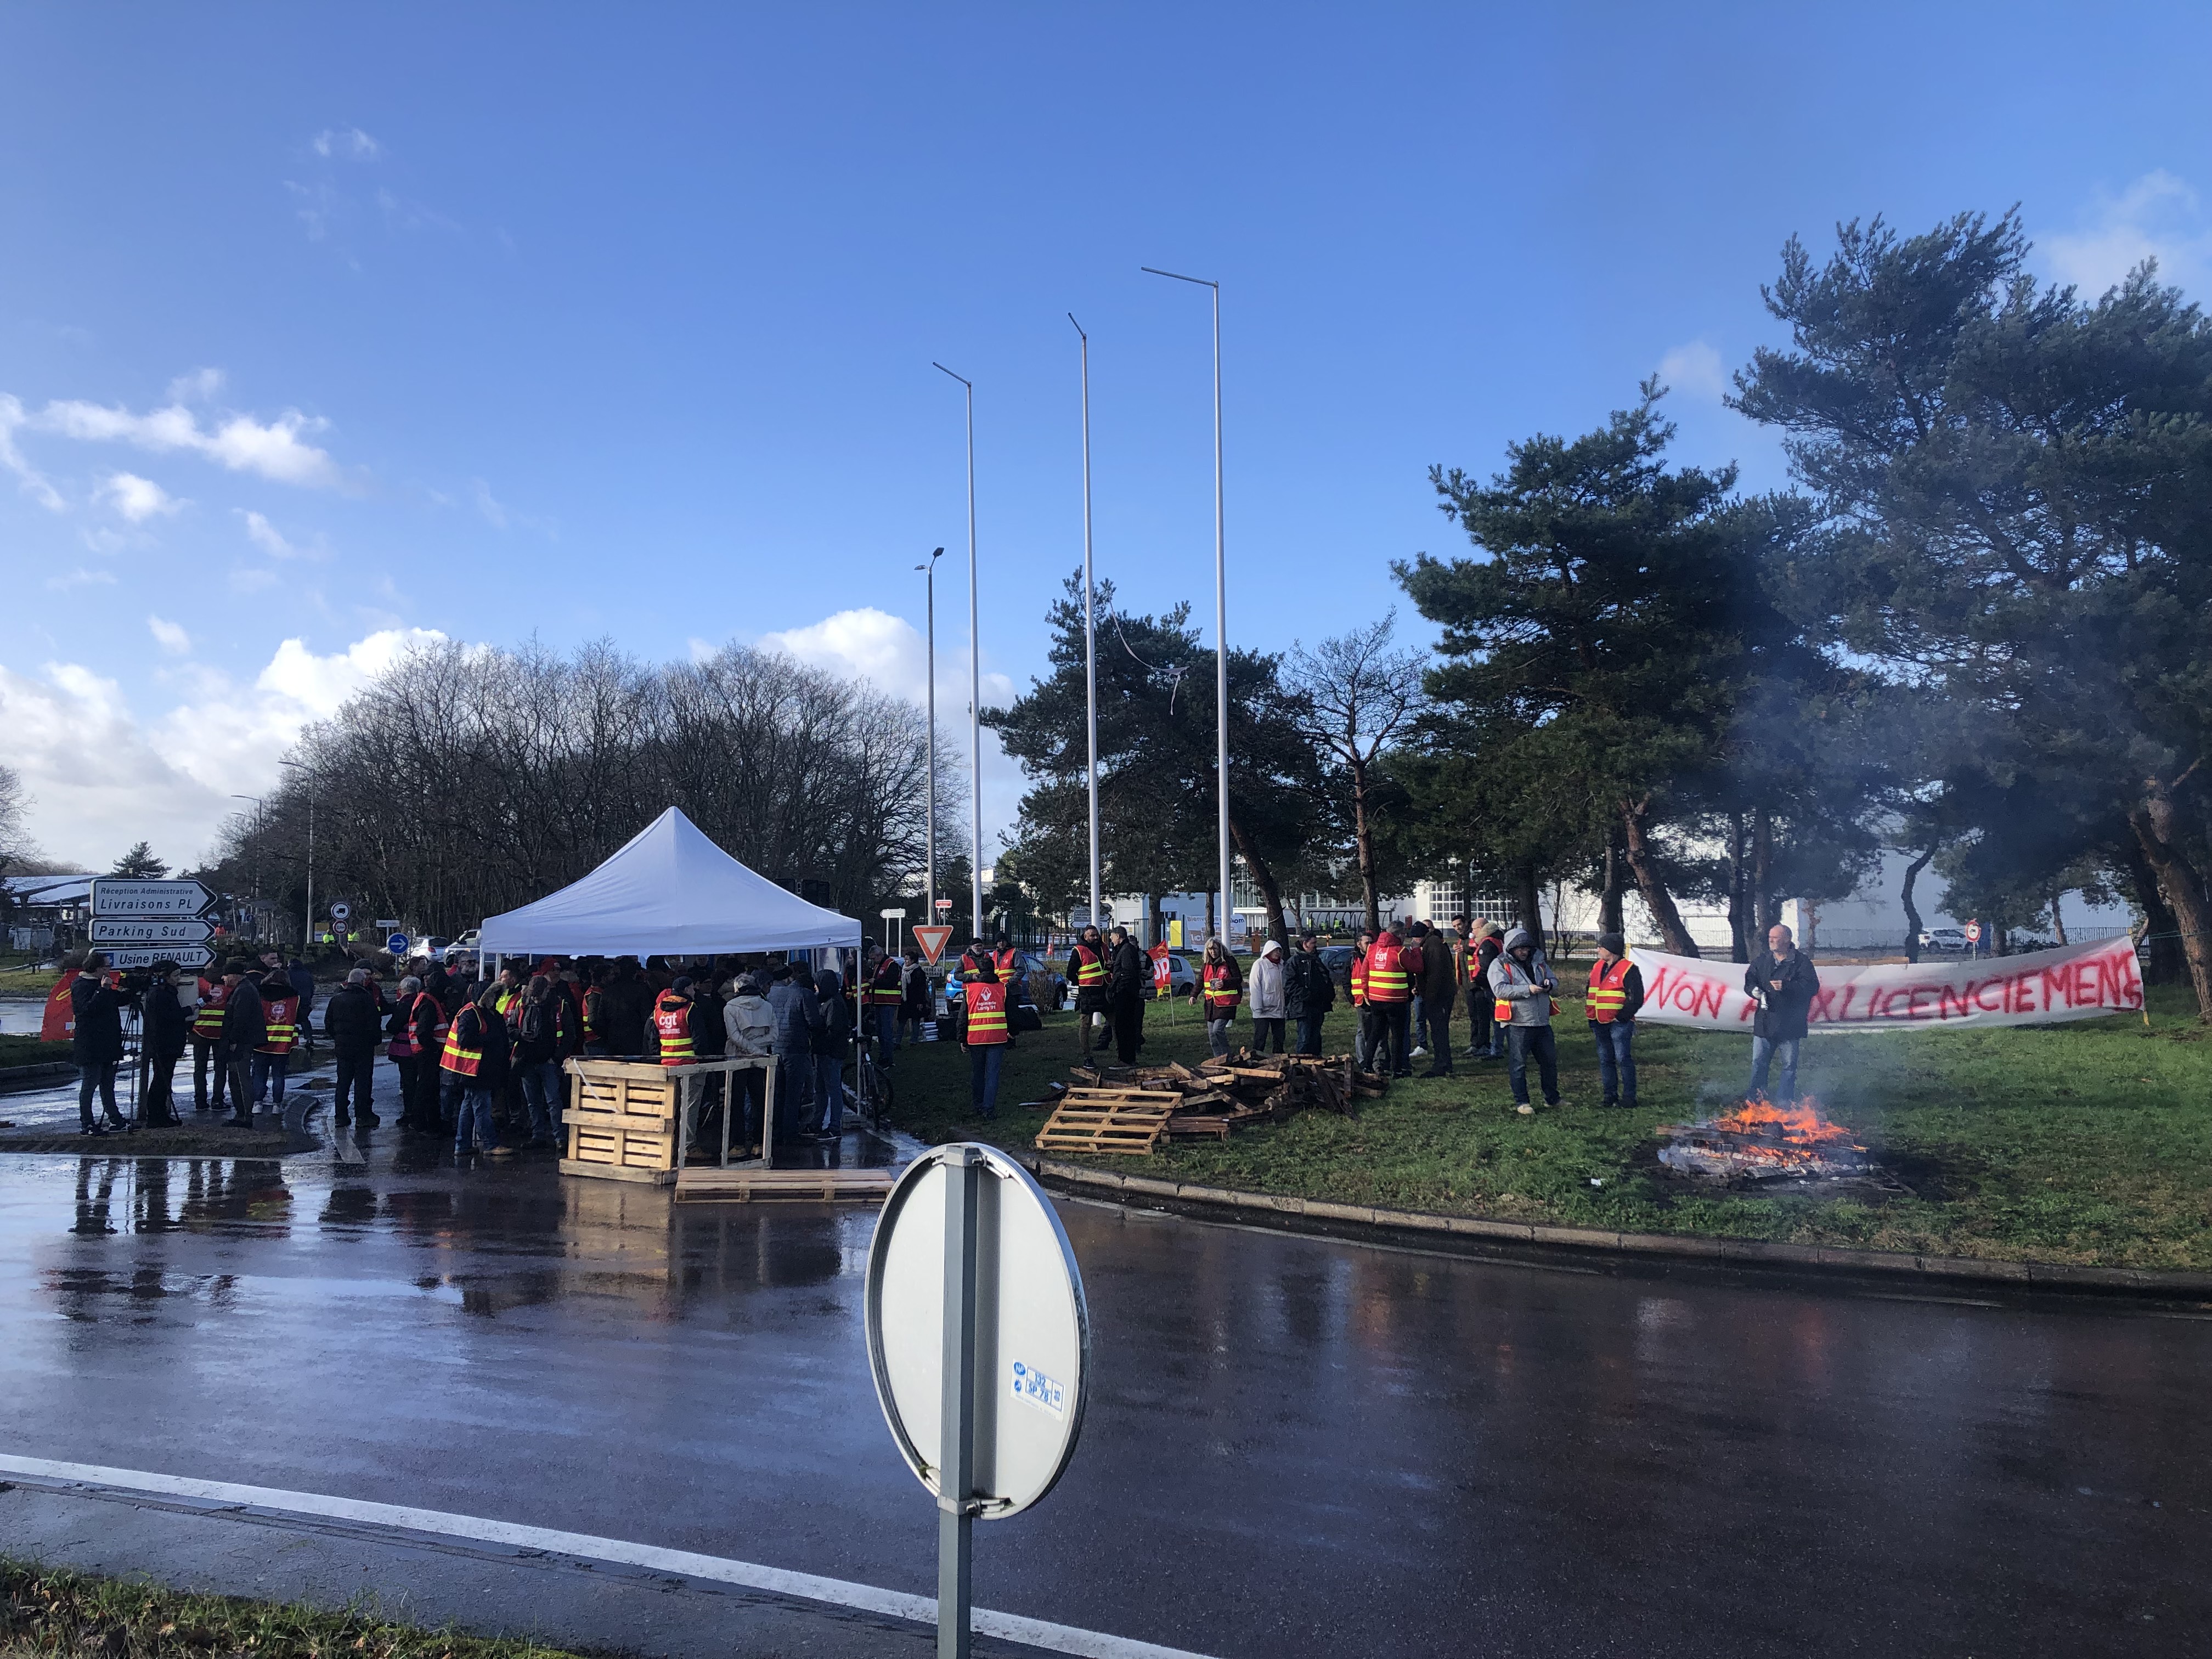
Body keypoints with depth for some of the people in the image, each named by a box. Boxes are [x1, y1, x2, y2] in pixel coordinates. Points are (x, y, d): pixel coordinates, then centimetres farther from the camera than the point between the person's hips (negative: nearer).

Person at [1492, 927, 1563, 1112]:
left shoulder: (1538, 962, 13)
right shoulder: (1500, 965, -6)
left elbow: (1555, 982, 17)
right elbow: (1499, 989, -19)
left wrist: (1550, 984, -8)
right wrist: (1528, 990, -25)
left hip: (1542, 1023, 6)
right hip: (1517, 1025, -6)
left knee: (1550, 1061, 15)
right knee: (1518, 1064, 0)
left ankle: (1552, 1098, 29)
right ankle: (1521, 1102, 10)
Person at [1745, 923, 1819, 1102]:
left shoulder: (1802, 962, -4)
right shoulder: (1761, 960, 9)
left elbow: (1812, 987, -13)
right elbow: (1749, 980, 10)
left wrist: (1786, 986, -25)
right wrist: (1754, 990, -13)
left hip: (1790, 1025, -3)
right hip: (1764, 1023, 3)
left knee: (1789, 1066, 6)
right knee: (1759, 1063, 6)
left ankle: (1787, 1103, 17)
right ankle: (1756, 1100, 16)